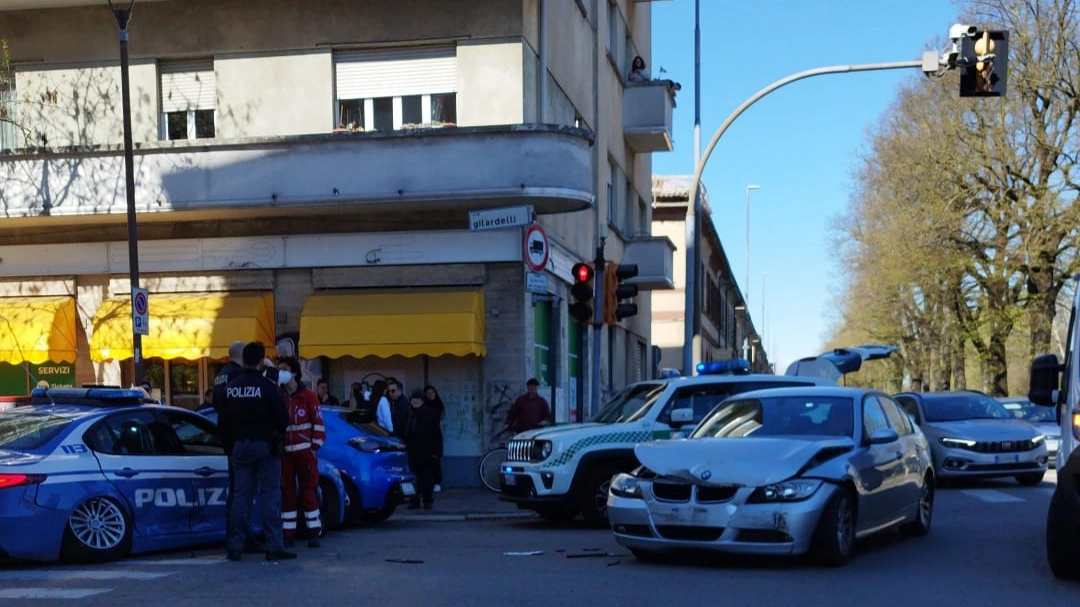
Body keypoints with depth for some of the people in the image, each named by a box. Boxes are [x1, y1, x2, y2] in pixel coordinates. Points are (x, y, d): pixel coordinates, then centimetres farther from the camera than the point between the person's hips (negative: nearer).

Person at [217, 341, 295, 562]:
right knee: (270, 496, -2)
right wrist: (276, 434, 10)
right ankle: (274, 547, -3)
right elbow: (283, 418, -10)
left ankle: (235, 546, 10)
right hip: (265, 446, -5)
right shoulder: (267, 387, -13)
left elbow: (222, 421, 9)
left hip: (240, 447, 5)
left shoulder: (230, 388, 4)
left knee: (240, 496, 10)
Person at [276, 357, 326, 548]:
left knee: (308, 491, 1)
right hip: (284, 452, 3)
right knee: (287, 492, 5)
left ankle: (314, 532, 7)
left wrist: (315, 446, -7)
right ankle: (288, 533, 10)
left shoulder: (308, 396, -1)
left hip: (304, 451, -3)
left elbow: (318, 423, -2)